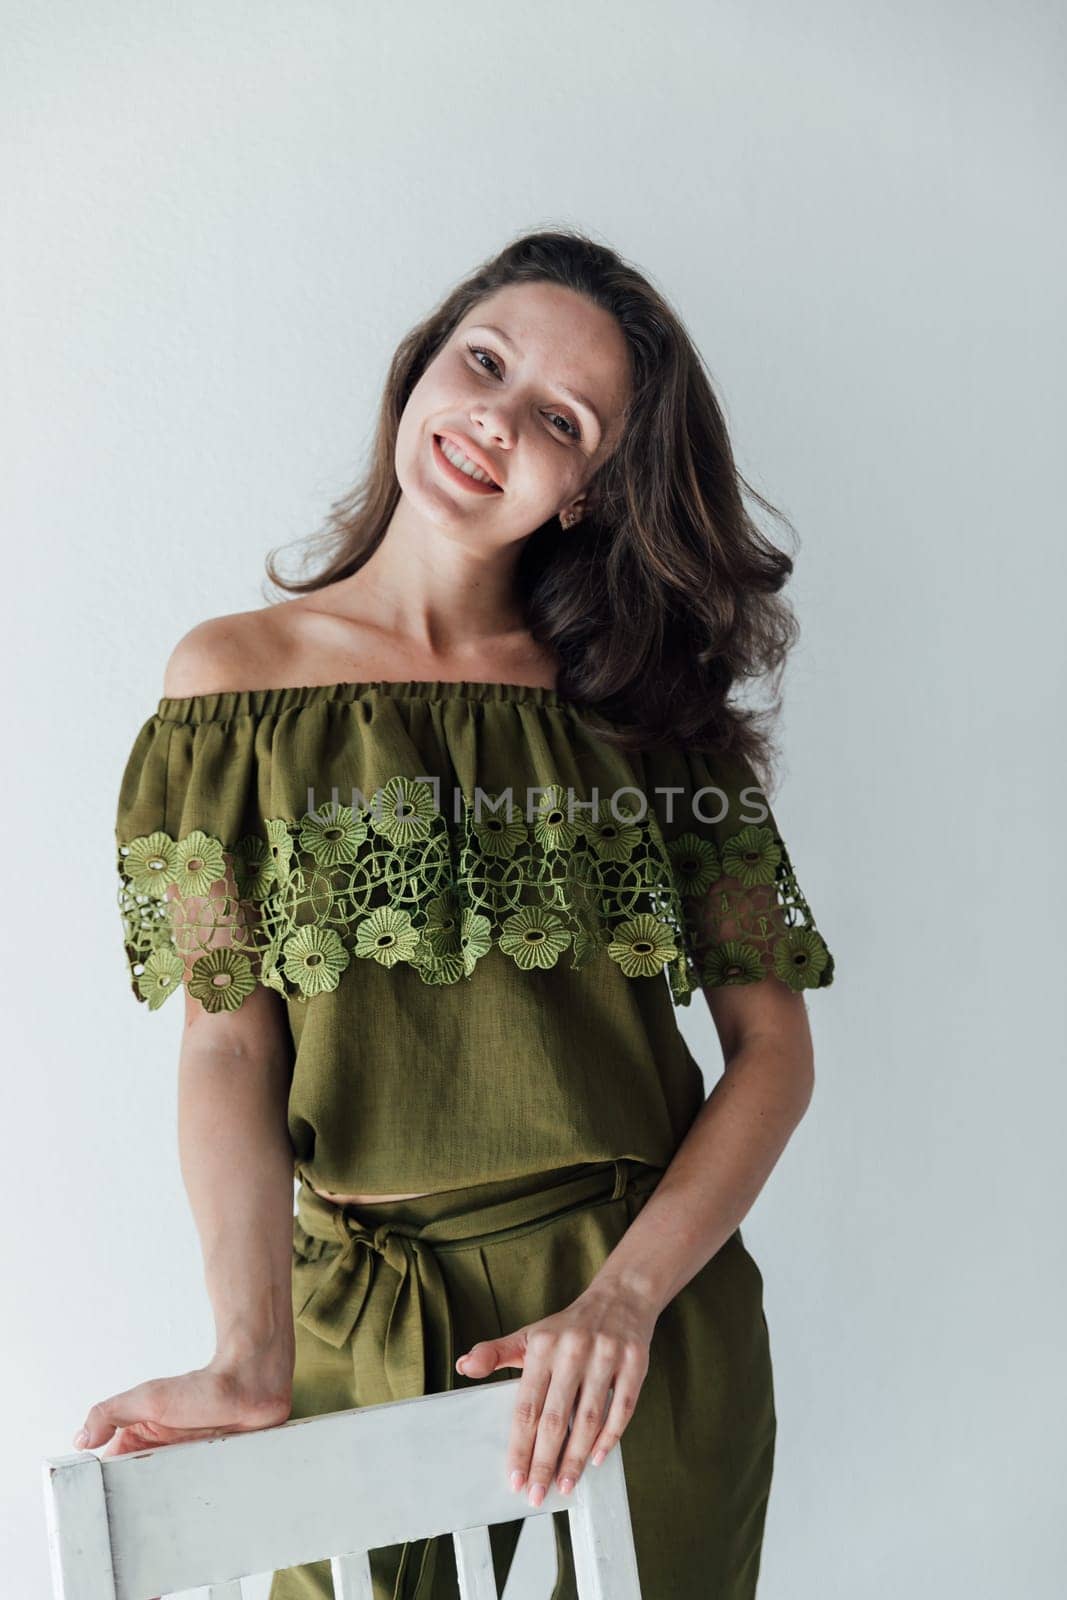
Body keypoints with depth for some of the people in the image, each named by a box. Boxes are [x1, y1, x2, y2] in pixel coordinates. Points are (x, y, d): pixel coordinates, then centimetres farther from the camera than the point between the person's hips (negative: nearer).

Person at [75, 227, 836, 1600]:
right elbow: (230, 1034, -10)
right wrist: (253, 1355, -23)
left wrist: (625, 1297, -18)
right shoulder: (238, 673, -2)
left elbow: (773, 1046, -4)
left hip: (647, 1319, 1)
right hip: (353, 1320, -1)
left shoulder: (643, 699, 0)